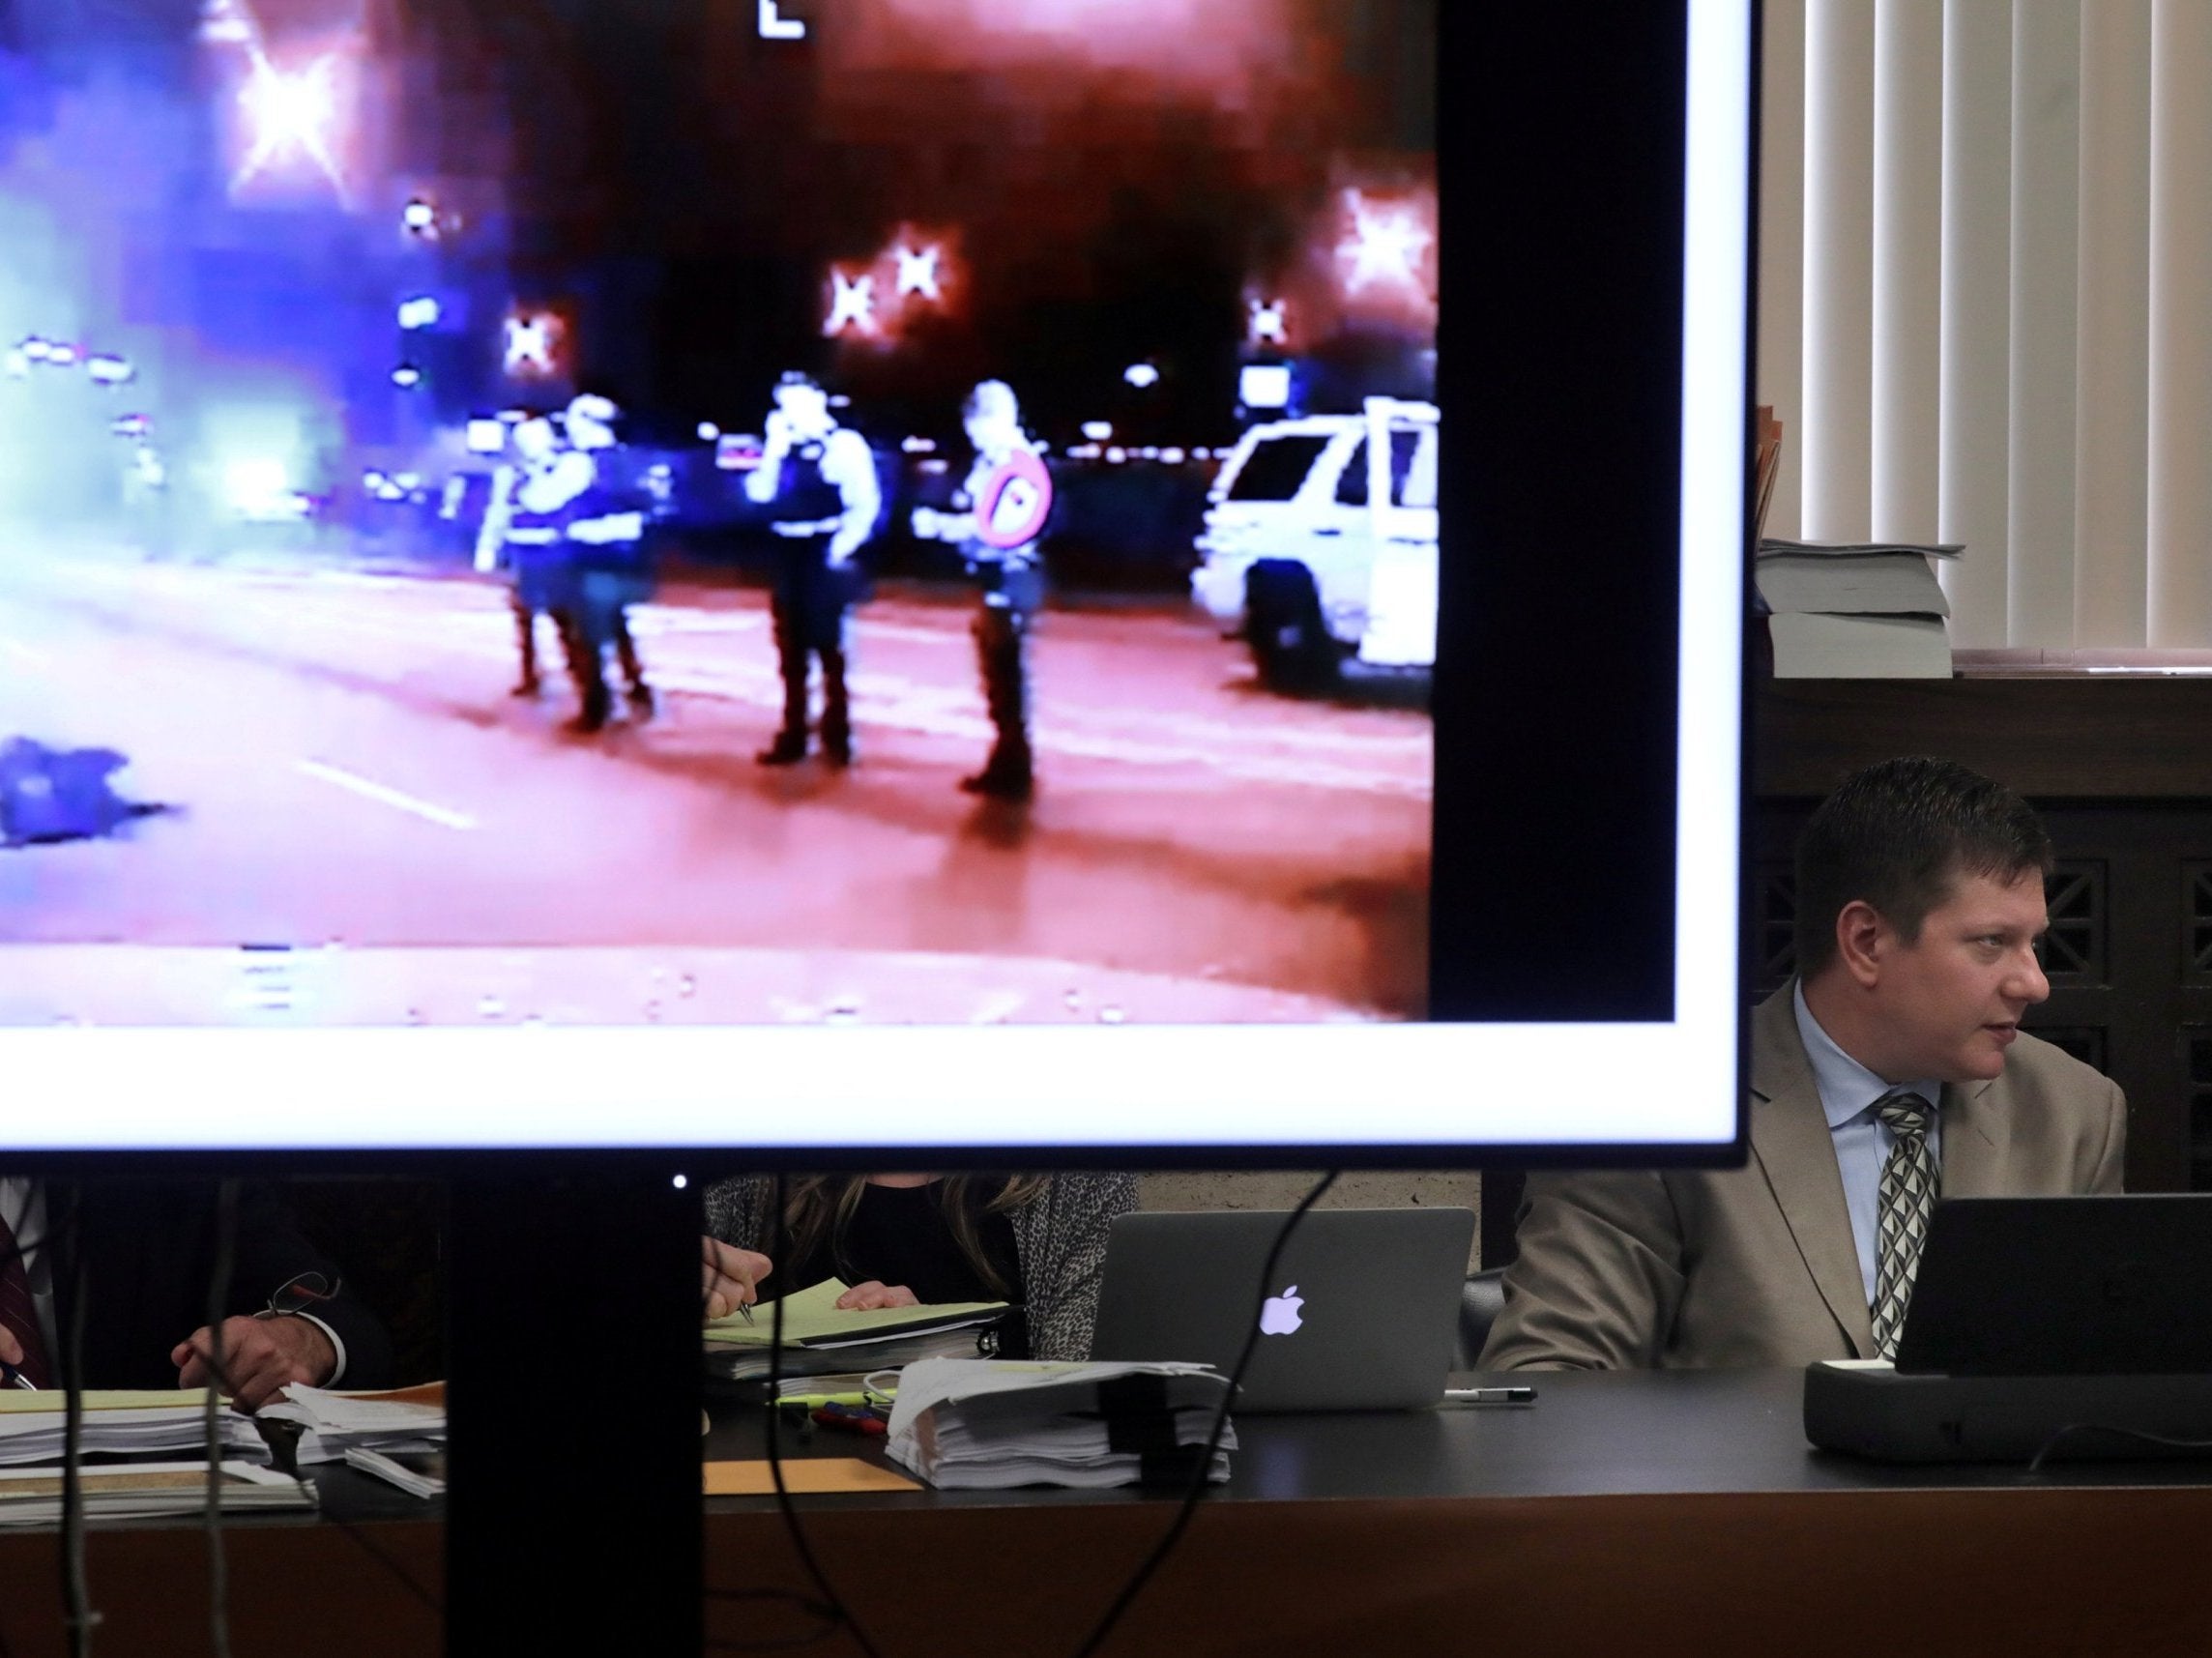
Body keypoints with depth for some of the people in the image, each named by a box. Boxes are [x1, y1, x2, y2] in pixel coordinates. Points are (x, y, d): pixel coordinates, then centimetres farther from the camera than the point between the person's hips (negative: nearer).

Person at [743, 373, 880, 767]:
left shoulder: (845, 444, -7)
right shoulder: (784, 446, 12)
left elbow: (866, 503, -12)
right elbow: (761, 493, 2)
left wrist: (843, 546, -18)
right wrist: (775, 448, -5)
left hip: (825, 557, -7)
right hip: (789, 556, 7)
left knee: (829, 648, 0)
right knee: (792, 651, 11)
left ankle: (837, 739, 9)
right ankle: (793, 738, 18)